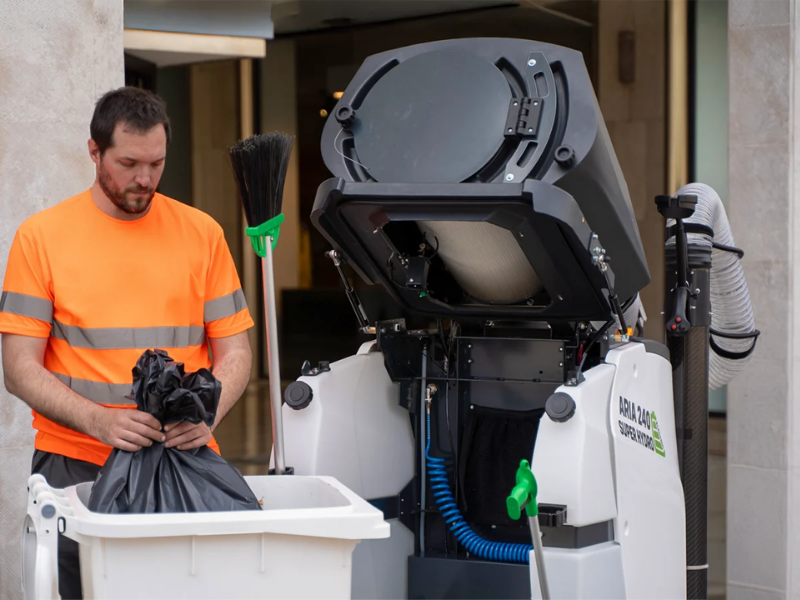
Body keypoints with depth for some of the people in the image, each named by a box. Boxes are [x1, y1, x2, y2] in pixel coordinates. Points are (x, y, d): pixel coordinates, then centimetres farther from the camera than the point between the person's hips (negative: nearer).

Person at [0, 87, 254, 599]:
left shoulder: (202, 233, 10)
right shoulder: (42, 236, 4)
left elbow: (235, 352, 11)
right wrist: (101, 422, -16)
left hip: (186, 457, 2)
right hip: (74, 462, -1)